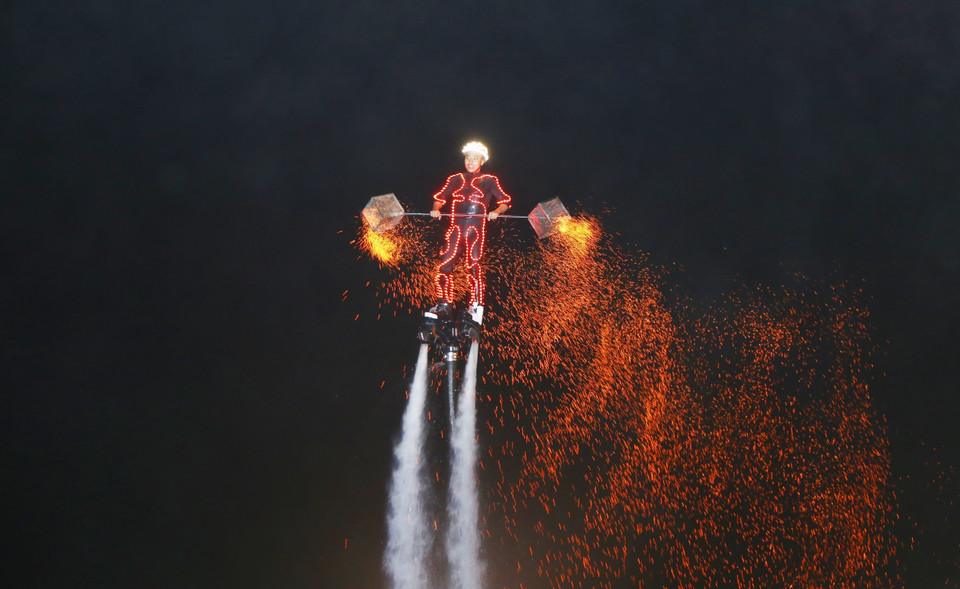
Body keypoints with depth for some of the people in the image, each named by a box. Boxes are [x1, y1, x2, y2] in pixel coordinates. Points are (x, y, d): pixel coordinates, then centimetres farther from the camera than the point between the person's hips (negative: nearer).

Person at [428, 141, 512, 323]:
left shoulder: (489, 181, 10)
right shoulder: (455, 179, 19)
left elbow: (505, 202, 7)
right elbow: (441, 197, 18)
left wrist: (496, 211, -14)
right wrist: (436, 209, -3)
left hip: (476, 230, -3)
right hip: (455, 229, 3)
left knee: (473, 265, -11)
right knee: (444, 265, -7)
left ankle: (476, 306, -9)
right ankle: (444, 304, 2)